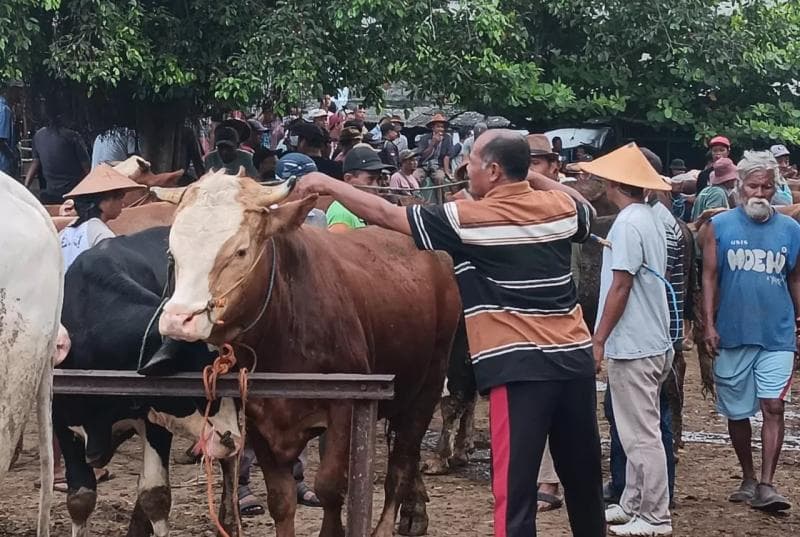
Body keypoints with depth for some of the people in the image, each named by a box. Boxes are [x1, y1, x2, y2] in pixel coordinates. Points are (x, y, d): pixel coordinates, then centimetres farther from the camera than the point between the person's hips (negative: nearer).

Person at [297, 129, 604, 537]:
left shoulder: (468, 219, -6)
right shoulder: (559, 206, 7)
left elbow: (385, 215, -1)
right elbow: (585, 211, 33)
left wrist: (327, 184, 11)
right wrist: (535, 177, 29)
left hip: (519, 365, -6)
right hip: (575, 357, 6)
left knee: (514, 487, -5)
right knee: (583, 477, 17)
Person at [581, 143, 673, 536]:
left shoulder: (628, 224, -17)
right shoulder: (650, 219, 12)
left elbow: (620, 288, -20)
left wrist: (599, 339, -14)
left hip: (632, 344, -10)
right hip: (651, 341, 10)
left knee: (642, 434, -4)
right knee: (638, 432, 16)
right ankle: (633, 505, 24)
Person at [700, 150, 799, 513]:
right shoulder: (719, 227, 0)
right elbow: (710, 277, -2)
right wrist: (709, 325, -8)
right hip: (732, 335, 0)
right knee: (737, 412, 10)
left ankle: (766, 485, -9)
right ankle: (748, 480, 26)